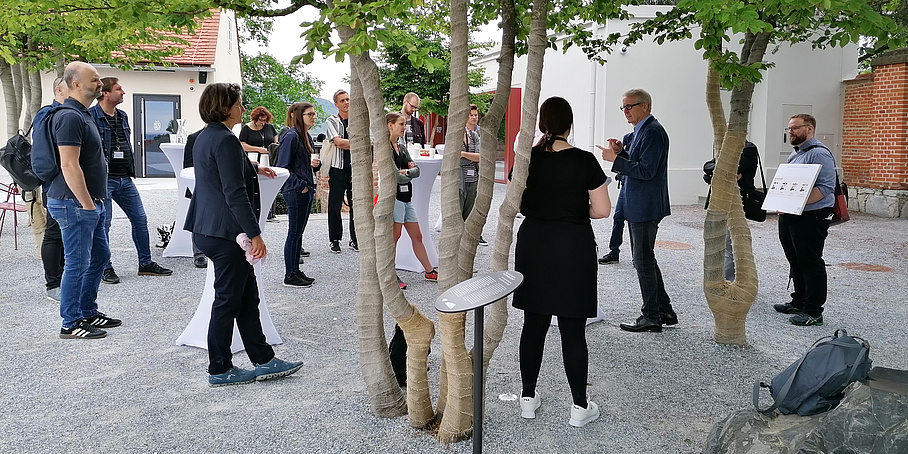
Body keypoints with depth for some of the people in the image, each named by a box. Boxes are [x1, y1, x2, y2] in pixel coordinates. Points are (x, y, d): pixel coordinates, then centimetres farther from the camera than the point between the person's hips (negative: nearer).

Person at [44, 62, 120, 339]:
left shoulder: (83, 115, 15)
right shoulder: (70, 117, -17)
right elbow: (69, 165, -23)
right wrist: (87, 204, -21)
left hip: (90, 202, 10)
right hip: (75, 204, -10)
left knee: (100, 256, 16)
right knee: (77, 263, -2)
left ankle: (88, 312, 28)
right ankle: (71, 324, 9)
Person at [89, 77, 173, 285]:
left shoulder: (123, 116, 14)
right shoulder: (91, 116, -10)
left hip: (125, 178, 7)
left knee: (140, 219, 9)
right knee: (103, 224, 0)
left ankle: (146, 263, 19)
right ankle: (105, 268, 12)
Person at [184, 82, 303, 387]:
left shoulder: (205, 137, 15)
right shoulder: (225, 140, -17)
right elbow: (235, 192, -23)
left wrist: (253, 168, 49)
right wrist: (254, 233, -22)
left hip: (208, 230, 11)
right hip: (225, 232, -11)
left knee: (247, 297, 14)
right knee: (228, 301, 1)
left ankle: (264, 360, 21)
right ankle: (219, 370, 14)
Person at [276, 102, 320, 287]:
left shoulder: (306, 136, 14)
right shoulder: (291, 136, -14)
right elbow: (283, 166, -17)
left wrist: (316, 163, 3)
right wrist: (300, 186, -18)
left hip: (306, 190, 9)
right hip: (295, 191, -9)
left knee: (299, 232, 14)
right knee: (294, 233, -3)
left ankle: (296, 271, 23)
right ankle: (290, 276, 5)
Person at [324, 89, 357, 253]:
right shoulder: (332, 121, 2)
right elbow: (338, 142, -11)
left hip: (355, 167, 3)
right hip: (338, 168, -3)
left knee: (356, 204, 5)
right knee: (335, 206, 1)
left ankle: (355, 240, 13)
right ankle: (335, 240, 11)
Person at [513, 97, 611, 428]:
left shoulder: (527, 158, -2)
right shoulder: (584, 161, -10)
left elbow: (517, 205, 6)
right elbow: (602, 210, -7)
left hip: (533, 245, 3)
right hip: (574, 248, -3)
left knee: (534, 324, 13)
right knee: (573, 329, 5)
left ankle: (528, 398, 23)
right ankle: (580, 406, 15)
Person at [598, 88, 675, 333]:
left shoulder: (652, 131, -16)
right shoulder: (643, 130, 16)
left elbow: (646, 171, -23)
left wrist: (615, 159, -21)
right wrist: (621, 152, 5)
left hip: (645, 208, -11)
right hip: (638, 206, 11)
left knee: (644, 261, -3)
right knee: (645, 260, 17)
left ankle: (651, 317, 7)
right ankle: (664, 311, 26)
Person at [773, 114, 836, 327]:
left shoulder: (819, 154, -14)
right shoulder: (795, 154, 17)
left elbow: (826, 187, -22)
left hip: (811, 219, -10)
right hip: (789, 217, 10)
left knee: (811, 264, -3)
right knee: (796, 262, 17)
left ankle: (813, 312, 4)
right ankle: (799, 302, 30)